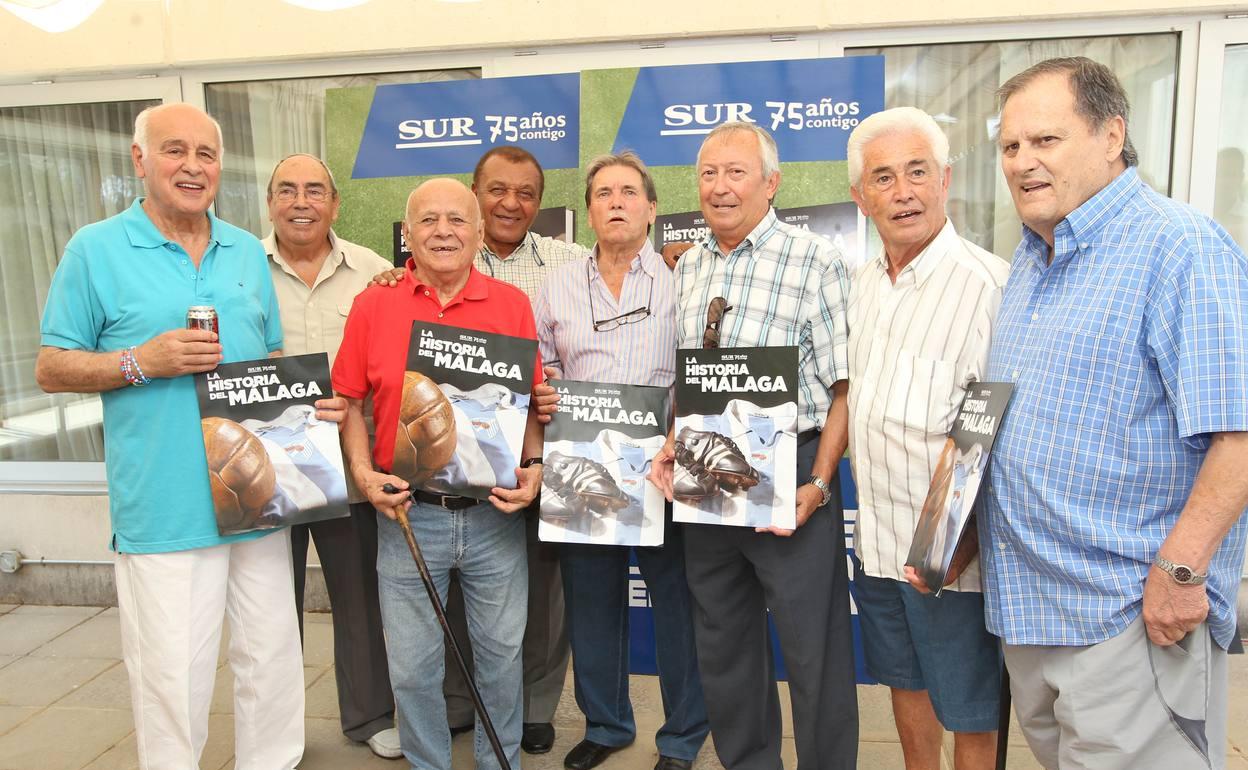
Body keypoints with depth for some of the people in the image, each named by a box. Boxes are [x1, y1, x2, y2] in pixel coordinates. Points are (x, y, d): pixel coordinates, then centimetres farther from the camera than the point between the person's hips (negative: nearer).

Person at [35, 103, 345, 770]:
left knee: (274, 660, 14)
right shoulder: (95, 250, -1)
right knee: (173, 681, 3)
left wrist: (311, 401, -2)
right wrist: (143, 362, -16)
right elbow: (51, 369, 0)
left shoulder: (247, 252, 12)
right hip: (162, 510, -4)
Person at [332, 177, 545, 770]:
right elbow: (349, 400, 5)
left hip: (495, 512, 1)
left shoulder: (512, 305, 1)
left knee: (502, 653, 15)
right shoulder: (373, 305, 1)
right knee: (412, 665, 12)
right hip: (408, 513, 0)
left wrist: (532, 467, -10)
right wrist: (363, 473, -7)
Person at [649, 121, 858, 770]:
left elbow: (844, 387, -10)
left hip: (790, 474, -6)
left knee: (814, 652, 5)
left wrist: (818, 485, -17)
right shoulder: (689, 268, 11)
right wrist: (673, 447, 3)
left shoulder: (816, 262, -8)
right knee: (721, 644, 18)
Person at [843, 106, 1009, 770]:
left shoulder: (988, 284, -18)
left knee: (967, 708, 11)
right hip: (876, 536, 7)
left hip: (950, 547, -7)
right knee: (903, 680, 23)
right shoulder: (862, 284, 7)